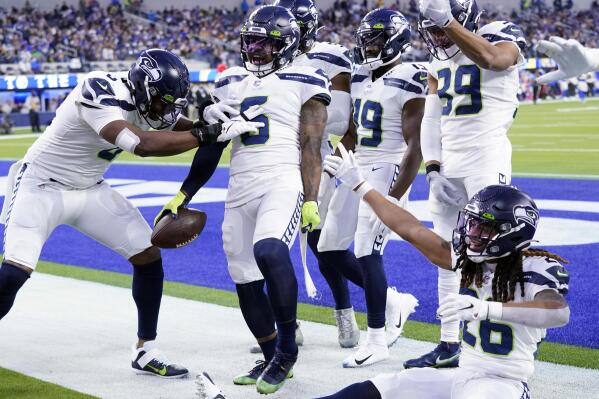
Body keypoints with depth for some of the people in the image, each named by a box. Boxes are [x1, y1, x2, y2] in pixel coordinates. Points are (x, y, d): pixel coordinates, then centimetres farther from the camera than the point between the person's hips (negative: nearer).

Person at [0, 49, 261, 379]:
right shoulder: (98, 93, -32)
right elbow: (142, 144, -43)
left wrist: (214, 123, -16)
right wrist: (211, 133, -42)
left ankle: (145, 352, 14)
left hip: (90, 190, 8)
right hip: (42, 187, -8)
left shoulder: (144, 98, -6)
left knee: (148, 256, 0)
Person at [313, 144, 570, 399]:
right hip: (462, 376, 7)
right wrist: (359, 187, 13)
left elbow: (559, 312, -38)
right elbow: (411, 230, 10)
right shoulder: (470, 259, 4)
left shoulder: (534, 268, -17)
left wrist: (486, 308, -50)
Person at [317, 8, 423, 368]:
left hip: (386, 173, -9)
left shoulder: (408, 82, -14)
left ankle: (377, 342, 5)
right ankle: (395, 301, 25)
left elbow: (414, 148, -16)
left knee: (367, 253, -10)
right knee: (330, 250, 8)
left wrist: (395, 197, -21)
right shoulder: (361, 76, 10)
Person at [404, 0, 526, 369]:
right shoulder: (439, 64, 13)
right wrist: (433, 171, 0)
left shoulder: (502, 39, -6)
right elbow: (431, 123, 11)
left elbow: (488, 57, -31)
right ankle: (449, 346, 16)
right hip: (448, 165, 7)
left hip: (487, 160, -7)